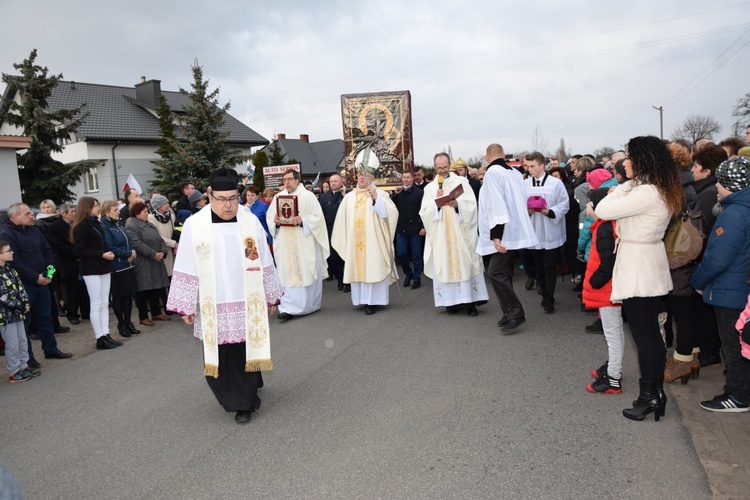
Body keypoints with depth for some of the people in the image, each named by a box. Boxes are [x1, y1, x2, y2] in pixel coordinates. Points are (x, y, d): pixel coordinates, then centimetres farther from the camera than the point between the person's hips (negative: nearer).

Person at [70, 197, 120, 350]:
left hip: (103, 266, 8)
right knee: (96, 304, -3)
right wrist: (102, 255, -19)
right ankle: (100, 338, 3)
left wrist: (108, 253, 3)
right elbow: (80, 250, -15)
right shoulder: (80, 227, -10)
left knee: (104, 303, 9)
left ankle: (106, 335, 14)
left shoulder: (96, 223, 13)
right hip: (91, 269, -8)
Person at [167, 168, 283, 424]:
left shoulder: (251, 222, 0)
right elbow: (186, 269, -1)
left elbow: (265, 263, 6)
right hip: (213, 307, 0)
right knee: (218, 359, 5)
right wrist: (186, 307, -1)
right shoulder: (194, 225, -4)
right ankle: (244, 398, 29)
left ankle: (244, 401, 28)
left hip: (248, 304, 1)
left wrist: (271, 297, 10)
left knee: (246, 353, 7)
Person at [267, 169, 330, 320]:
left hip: (304, 242, -3)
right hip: (285, 243, 3)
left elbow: (317, 217, -7)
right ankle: (289, 308, 3)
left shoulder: (308, 196, -2)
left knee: (306, 272, 2)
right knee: (289, 274, 1)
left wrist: (302, 221, -21)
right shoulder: (278, 197, 10)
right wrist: (275, 221, -10)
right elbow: (269, 216, 11)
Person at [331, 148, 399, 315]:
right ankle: (363, 299, 12)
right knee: (357, 269, 4)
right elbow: (342, 220, 12)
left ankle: (372, 301, 2)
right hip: (354, 243, 4)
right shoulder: (349, 197, 11)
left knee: (373, 269, -4)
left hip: (373, 242, -4)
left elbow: (390, 213, -13)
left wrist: (375, 198, -22)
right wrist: (343, 242, 7)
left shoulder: (380, 194, 1)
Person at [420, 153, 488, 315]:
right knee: (444, 266, 0)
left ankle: (470, 301, 2)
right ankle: (452, 301, 8)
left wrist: (457, 204, -21)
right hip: (440, 235, 2)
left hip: (461, 233, -1)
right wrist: (436, 202, -14)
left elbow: (471, 204, -3)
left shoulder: (461, 181, 8)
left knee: (465, 264, -3)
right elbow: (424, 212, 2)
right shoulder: (430, 188, 11)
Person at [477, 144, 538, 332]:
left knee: (496, 273, -6)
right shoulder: (516, 173, 12)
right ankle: (510, 313, 17)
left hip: (504, 233, -8)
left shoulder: (492, 172, -11)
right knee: (504, 273, 13)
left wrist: (496, 235, -22)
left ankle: (515, 313, -6)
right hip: (516, 231, 8)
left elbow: (496, 205, -19)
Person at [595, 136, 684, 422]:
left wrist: (623, 187, -7)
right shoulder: (662, 191, 10)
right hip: (651, 268, 10)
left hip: (637, 269, -10)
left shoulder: (646, 193, -22)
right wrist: (626, 187, -1)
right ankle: (657, 391, 26)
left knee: (643, 335, 1)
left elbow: (602, 210, -20)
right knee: (652, 333, 16)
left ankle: (649, 396, 12)